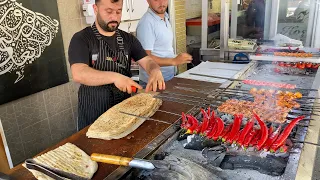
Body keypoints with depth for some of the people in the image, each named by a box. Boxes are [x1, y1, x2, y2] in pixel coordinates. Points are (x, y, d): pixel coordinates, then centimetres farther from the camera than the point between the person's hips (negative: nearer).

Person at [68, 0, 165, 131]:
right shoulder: (81, 39, -10)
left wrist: (155, 71, -27)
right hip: (93, 112, -4)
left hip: (124, 107, 5)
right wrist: (115, 77, -36)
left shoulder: (128, 39, 5)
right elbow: (79, 74, -23)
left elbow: (147, 61, -3)